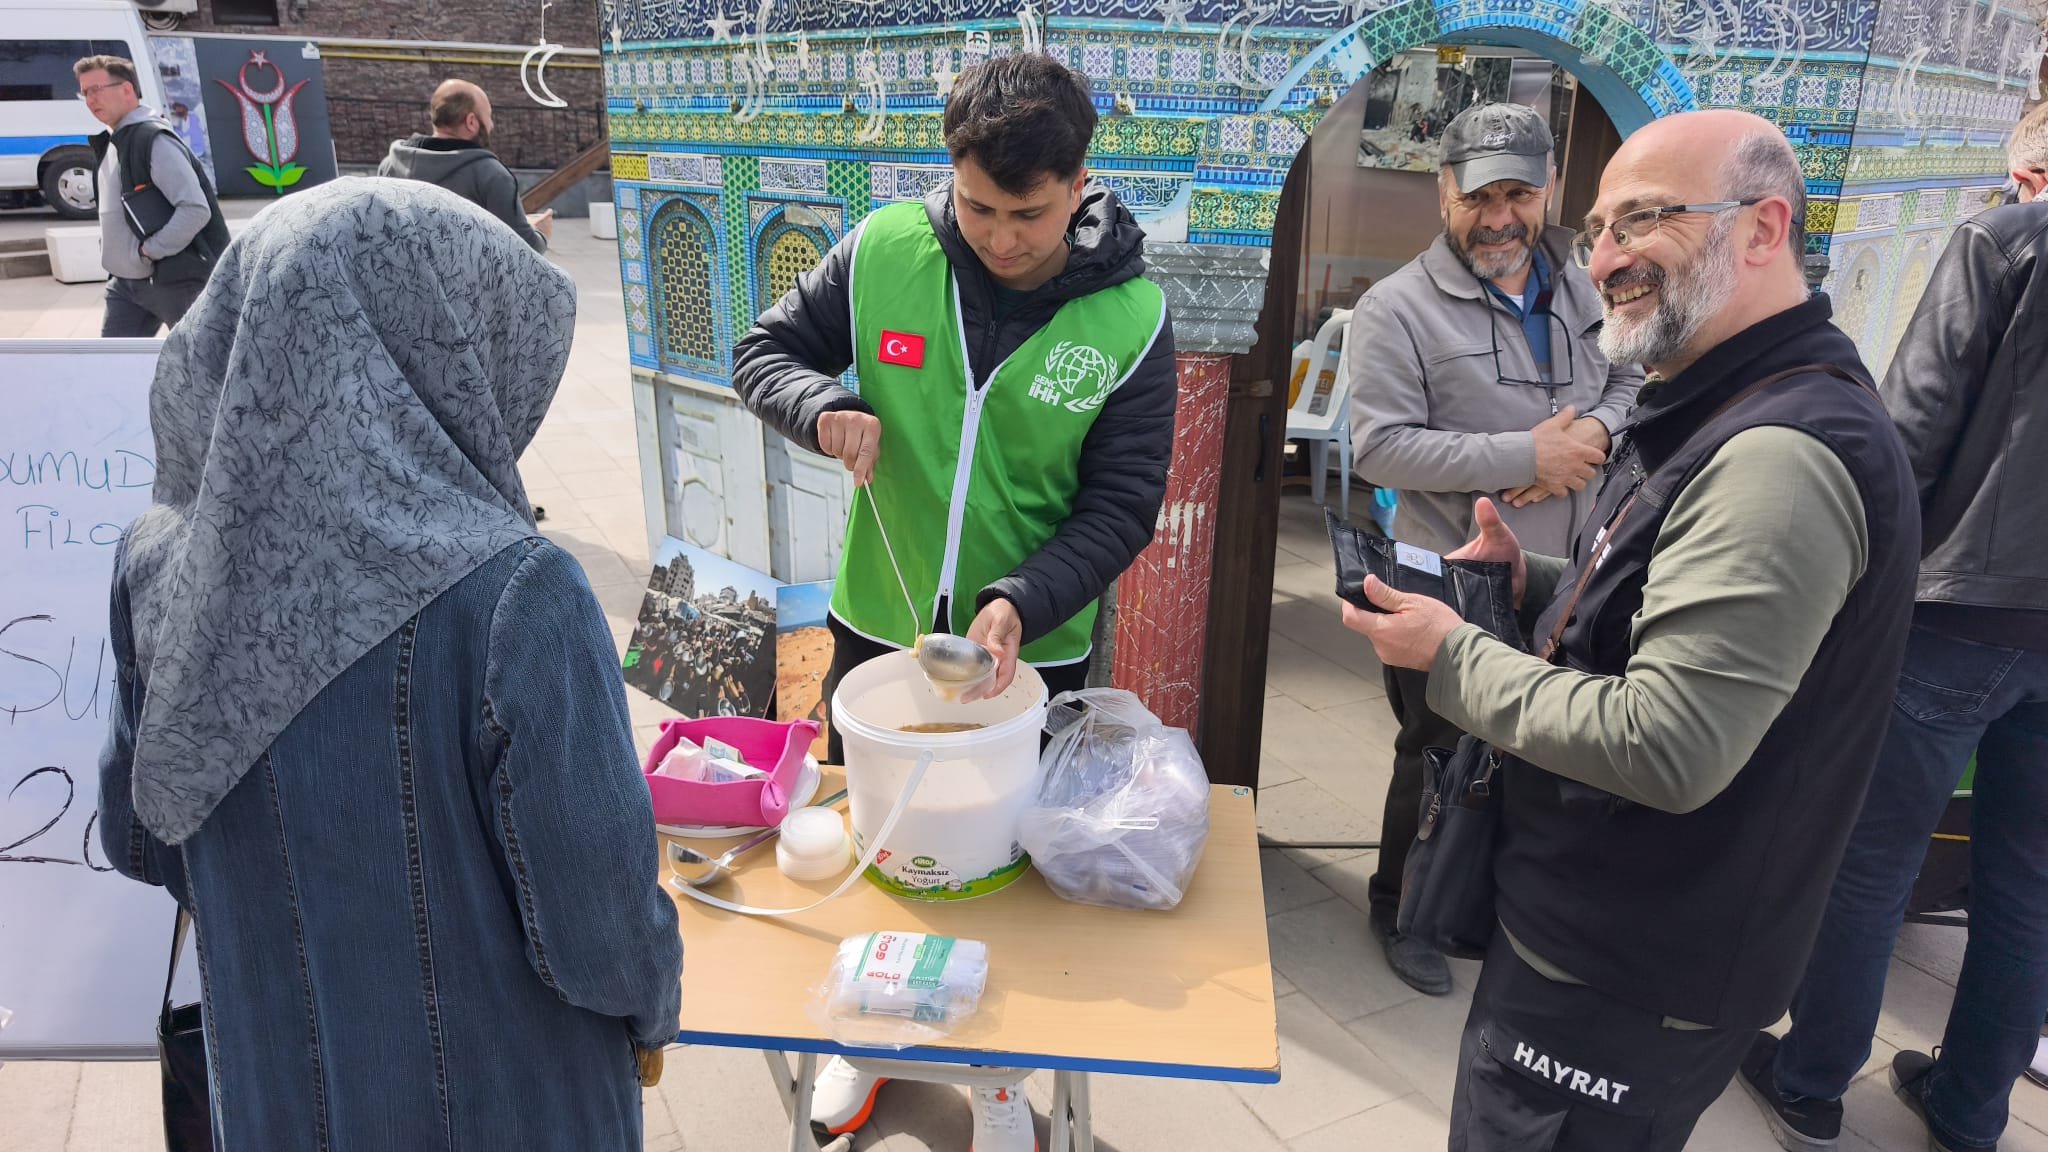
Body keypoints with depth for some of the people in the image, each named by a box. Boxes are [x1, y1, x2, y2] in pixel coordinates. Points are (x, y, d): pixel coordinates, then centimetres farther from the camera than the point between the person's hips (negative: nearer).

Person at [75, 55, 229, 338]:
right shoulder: (111, 142, 13)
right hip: (125, 282, 9)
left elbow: (196, 209, -25)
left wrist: (150, 249, -19)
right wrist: (112, 254, 10)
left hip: (175, 280, -9)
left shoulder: (154, 139, -17)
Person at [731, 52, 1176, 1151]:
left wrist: (1022, 600, -28)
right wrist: (822, 407, -23)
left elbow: (1121, 505, -12)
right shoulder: (884, 252, -13)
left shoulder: (1130, 318, -15)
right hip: (875, 627, 2)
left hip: (1032, 649, -1)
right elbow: (765, 351, 0)